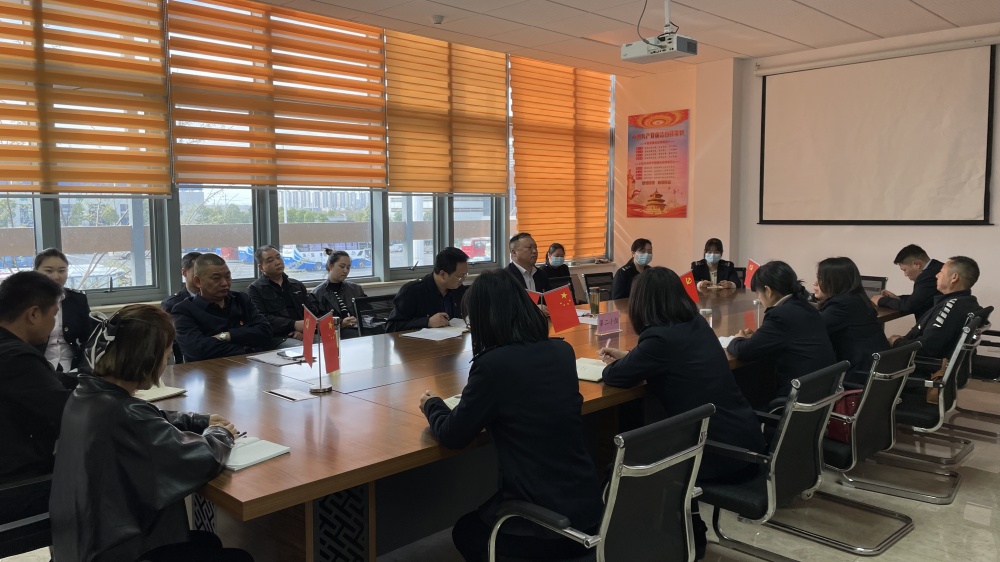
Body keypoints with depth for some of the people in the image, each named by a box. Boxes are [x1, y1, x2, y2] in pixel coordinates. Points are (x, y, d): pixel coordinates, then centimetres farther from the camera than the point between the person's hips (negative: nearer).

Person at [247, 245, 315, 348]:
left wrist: (304, 330, -8)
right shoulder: (254, 289, 7)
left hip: (304, 335, 5)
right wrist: (294, 325, -19)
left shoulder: (298, 285, 23)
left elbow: (311, 312, 14)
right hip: (276, 338, -5)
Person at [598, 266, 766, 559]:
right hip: (746, 441, 8)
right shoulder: (698, 325, 6)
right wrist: (629, 356, 26)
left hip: (720, 452, -8)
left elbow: (615, 377, -8)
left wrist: (619, 362, 13)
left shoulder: (661, 338, -19)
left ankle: (689, 534, 25)